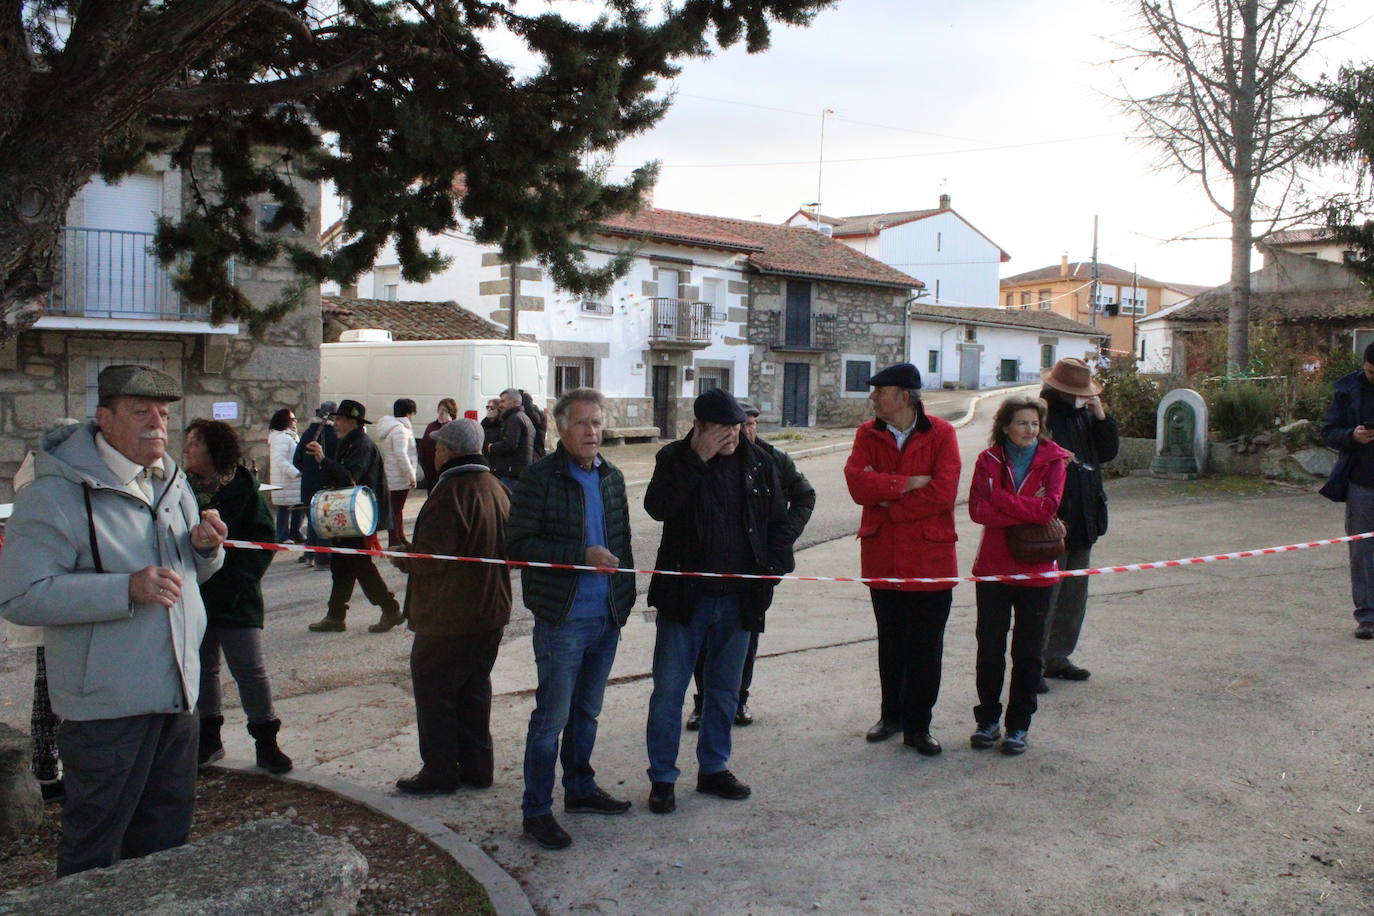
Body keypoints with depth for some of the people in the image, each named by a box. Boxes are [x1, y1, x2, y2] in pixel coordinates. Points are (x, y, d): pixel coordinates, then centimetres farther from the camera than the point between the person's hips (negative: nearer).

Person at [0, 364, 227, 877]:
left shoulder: (171, 482, 9)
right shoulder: (57, 494, -15)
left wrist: (206, 546, -4)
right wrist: (126, 590, -28)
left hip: (177, 695, 7)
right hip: (107, 705, -7)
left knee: (166, 838, 21)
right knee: (93, 849, 6)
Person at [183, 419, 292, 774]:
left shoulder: (243, 491, -7)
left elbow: (262, 544, -8)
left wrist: (234, 581, -16)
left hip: (236, 600, -4)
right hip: (193, 598, 4)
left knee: (250, 671, -1)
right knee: (201, 670, 14)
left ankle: (266, 742, 9)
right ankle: (209, 739, 28)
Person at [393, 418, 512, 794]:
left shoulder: (449, 492, -21)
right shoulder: (497, 489, 7)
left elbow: (432, 556, -24)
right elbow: (507, 548, 15)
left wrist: (400, 557, -4)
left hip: (448, 617, -8)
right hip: (491, 611, 8)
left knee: (433, 691, 5)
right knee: (475, 689, 18)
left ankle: (440, 774, 12)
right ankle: (477, 767, 25)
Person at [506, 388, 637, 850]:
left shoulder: (612, 477, 9)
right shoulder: (539, 478, -10)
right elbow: (518, 544, -15)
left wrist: (625, 594, 11)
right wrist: (581, 556, -21)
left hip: (607, 619, 6)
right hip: (562, 620, -6)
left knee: (587, 711, 19)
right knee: (552, 716, 0)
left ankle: (580, 789, 35)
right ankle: (536, 810, 11)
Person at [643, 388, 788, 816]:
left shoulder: (758, 462, 3)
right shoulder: (675, 457, -6)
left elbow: (777, 521, 10)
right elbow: (657, 507, -23)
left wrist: (776, 568, -2)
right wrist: (697, 459, -24)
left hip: (739, 598, 4)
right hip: (685, 595, -3)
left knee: (724, 689, 16)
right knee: (669, 689, 2)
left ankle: (714, 768, 31)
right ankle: (662, 777, 15)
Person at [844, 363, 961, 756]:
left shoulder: (941, 434, -6)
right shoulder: (868, 434, 3)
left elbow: (943, 492, -17)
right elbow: (857, 483, -13)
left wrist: (885, 498, -12)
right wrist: (909, 483, -19)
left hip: (930, 557, -2)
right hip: (882, 557, 3)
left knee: (926, 647, 5)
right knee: (890, 643, 15)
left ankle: (918, 725, 18)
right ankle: (892, 714, 31)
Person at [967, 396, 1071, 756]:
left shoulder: (1052, 460, -2)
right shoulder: (988, 460, 1)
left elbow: (1048, 508, -16)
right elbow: (977, 509, -11)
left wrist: (999, 498, -13)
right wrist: (1028, 516, -17)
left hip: (1036, 571, -1)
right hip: (993, 567, 1)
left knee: (1027, 652, 7)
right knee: (989, 648, 9)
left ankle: (1018, 725, 19)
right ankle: (988, 719, 23)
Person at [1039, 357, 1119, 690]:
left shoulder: (1083, 415, 11)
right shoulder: (1041, 416, -13)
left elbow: (1108, 452, 11)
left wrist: (1101, 416, 0)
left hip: (1083, 522, 8)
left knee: (1074, 595, 15)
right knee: (1045, 595, -4)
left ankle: (1057, 657, 28)